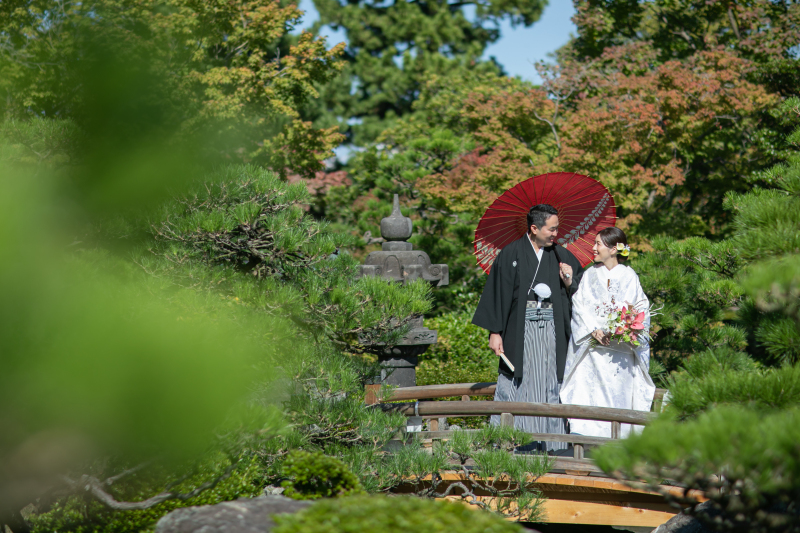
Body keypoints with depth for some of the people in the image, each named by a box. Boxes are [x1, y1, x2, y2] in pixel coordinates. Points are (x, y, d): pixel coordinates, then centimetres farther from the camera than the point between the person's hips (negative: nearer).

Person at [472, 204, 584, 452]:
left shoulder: (562, 256, 9)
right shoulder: (511, 254, -1)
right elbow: (498, 293, 0)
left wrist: (570, 283, -6)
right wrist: (495, 332, -4)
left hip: (552, 332, 3)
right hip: (520, 331, -3)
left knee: (550, 385, 2)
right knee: (517, 385, -3)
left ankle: (550, 445, 7)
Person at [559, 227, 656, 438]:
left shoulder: (629, 276, 7)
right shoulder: (590, 274, 11)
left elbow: (641, 309, 3)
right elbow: (580, 305, 3)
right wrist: (594, 330, -12)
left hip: (621, 347, -1)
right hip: (593, 348, 1)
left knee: (618, 392, -5)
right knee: (590, 392, -7)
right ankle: (587, 434, -7)